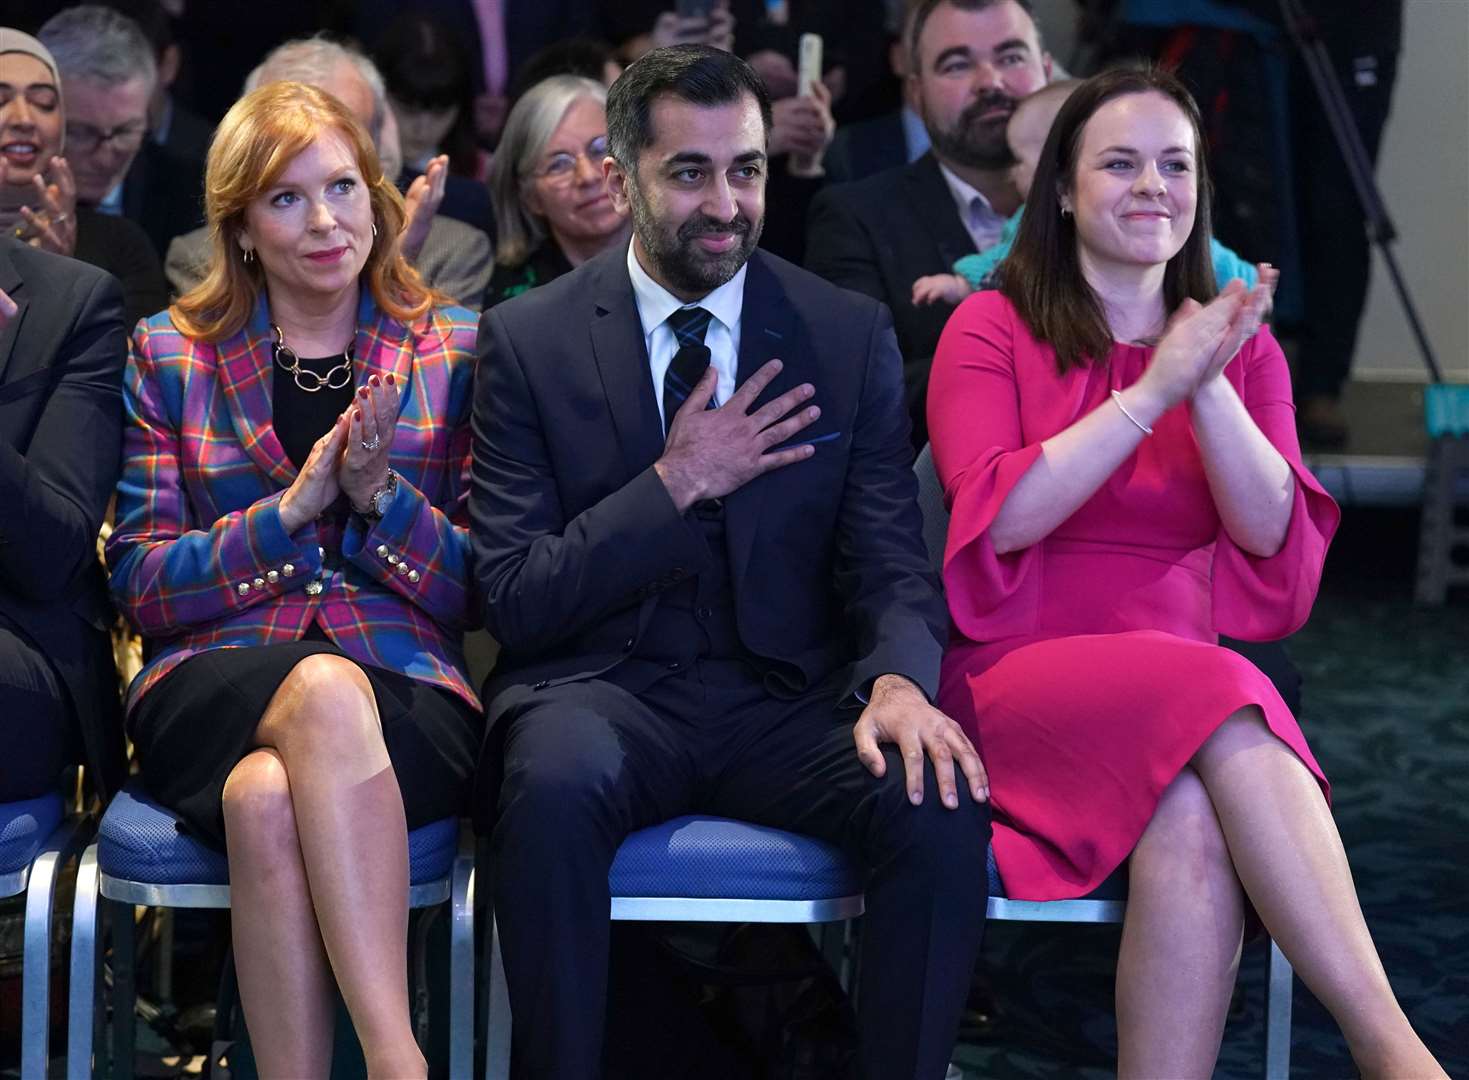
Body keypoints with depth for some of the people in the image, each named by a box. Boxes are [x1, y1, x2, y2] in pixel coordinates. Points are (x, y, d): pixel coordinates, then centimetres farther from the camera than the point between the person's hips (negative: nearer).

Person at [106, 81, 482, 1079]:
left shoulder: (456, 351, 12)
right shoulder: (170, 354, 13)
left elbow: (490, 587, 9)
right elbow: (140, 586, 7)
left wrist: (383, 494, -9)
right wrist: (292, 508, -8)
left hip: (409, 694, 0)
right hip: (214, 687, 0)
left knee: (269, 797, -37)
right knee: (327, 690, -38)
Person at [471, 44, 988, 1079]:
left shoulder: (850, 336, 6)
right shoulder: (529, 341, 2)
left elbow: (891, 563, 2)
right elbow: (514, 600, -3)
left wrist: (897, 681, -21)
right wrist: (676, 485, -14)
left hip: (788, 693, 2)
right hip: (603, 687, -1)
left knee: (943, 804, -28)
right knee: (554, 784, -35)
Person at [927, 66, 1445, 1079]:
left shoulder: (1241, 343, 16)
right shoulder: (992, 328, 6)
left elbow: (1274, 534, 3)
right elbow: (998, 514, -10)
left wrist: (1208, 388, -11)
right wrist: (1153, 391, -13)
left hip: (1194, 683, 3)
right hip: (1022, 673, -3)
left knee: (1194, 826, -35)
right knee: (1219, 708, -35)